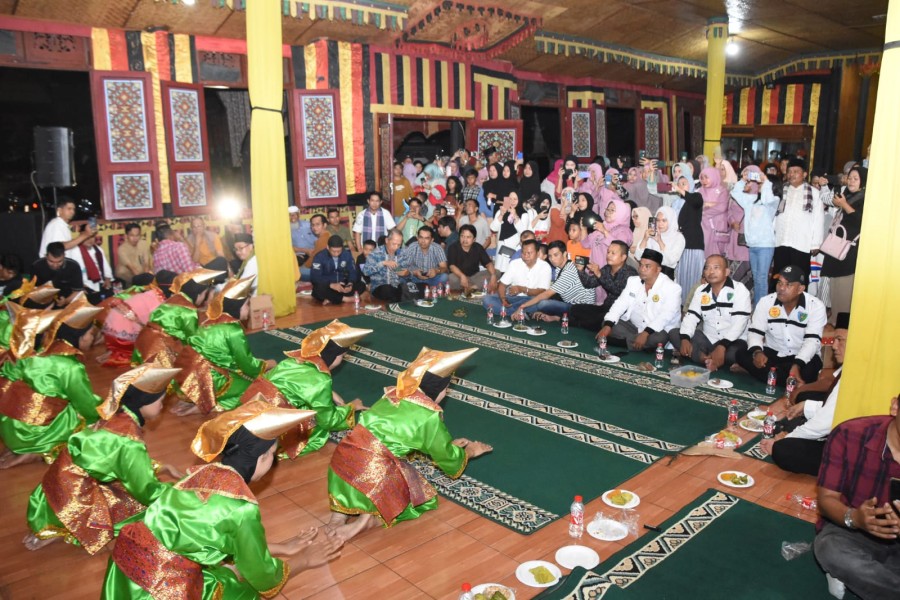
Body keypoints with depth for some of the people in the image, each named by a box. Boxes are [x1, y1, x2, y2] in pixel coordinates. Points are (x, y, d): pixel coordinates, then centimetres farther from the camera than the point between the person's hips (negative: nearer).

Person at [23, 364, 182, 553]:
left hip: (69, 486, 8)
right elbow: (147, 491, -14)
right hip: (73, 502, -8)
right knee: (143, 504, -4)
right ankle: (63, 532, -2)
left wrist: (162, 468, 14)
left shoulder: (116, 419, 1)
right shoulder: (128, 441, -24)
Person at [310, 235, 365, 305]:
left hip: (343, 286, 4)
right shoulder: (319, 257, -13)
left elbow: (353, 272, 1)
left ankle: (330, 299, -23)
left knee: (361, 285, -19)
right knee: (318, 290, -37)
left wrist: (350, 284, -23)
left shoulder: (347, 254, -2)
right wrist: (332, 285, -35)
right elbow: (314, 277, -20)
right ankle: (344, 298, -21)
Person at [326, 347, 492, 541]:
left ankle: (338, 517, 11)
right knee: (425, 499, 16)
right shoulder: (429, 415, -5)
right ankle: (370, 520, -7)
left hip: (342, 461, 6)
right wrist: (468, 452, 32)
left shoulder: (393, 394, 15)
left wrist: (449, 444, 41)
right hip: (374, 476, -6)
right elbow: (448, 458, 11)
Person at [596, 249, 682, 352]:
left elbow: (666, 315, -25)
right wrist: (607, 326, -18)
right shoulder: (633, 281, 4)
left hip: (658, 330, -5)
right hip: (632, 326, 5)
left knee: (656, 339, -37)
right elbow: (620, 304, -2)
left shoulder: (672, 288, -14)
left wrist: (646, 333, -38)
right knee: (606, 324, -12)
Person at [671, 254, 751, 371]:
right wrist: (684, 339, -22)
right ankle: (707, 360, -25)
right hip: (707, 339, 5)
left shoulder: (739, 290, -9)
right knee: (674, 334, -13)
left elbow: (739, 323, -19)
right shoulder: (701, 291, 6)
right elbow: (691, 317, 0)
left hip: (732, 342, -5)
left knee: (734, 353, -39)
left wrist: (722, 346, -33)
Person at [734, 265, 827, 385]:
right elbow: (755, 333, -8)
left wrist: (797, 365, -36)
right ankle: (790, 381, -22)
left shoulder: (816, 306, -13)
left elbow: (812, 340, -19)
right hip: (771, 353, 3)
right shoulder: (766, 302, -7)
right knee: (742, 354, -25)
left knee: (812, 368, -36)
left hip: (801, 358, -2)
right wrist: (757, 352, -32)